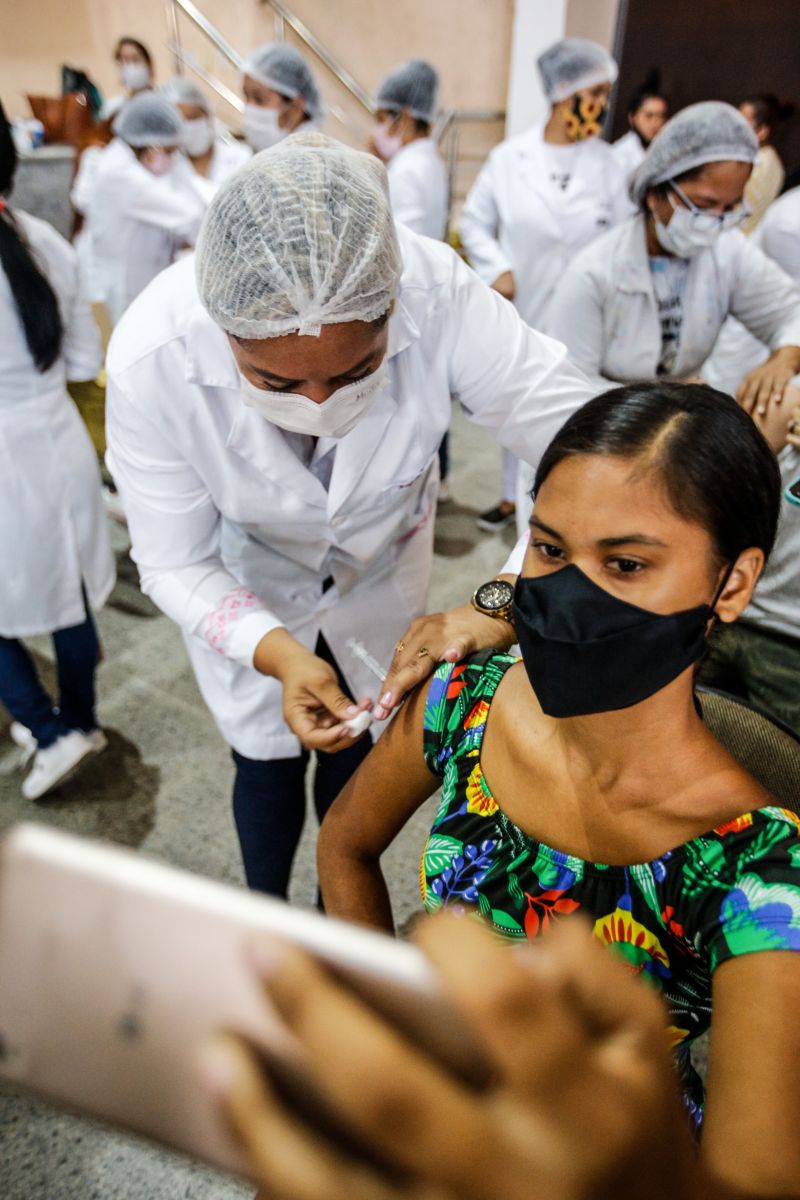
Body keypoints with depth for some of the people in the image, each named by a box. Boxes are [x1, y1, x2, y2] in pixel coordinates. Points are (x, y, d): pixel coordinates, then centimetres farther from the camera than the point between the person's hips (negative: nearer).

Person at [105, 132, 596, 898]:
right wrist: (281, 655, -39)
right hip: (244, 594, -1)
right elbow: (176, 564, -23)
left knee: (361, 753, 21)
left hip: (381, 570, 2)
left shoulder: (437, 295, -35)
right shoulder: (150, 357, -34)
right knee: (267, 766, 17)